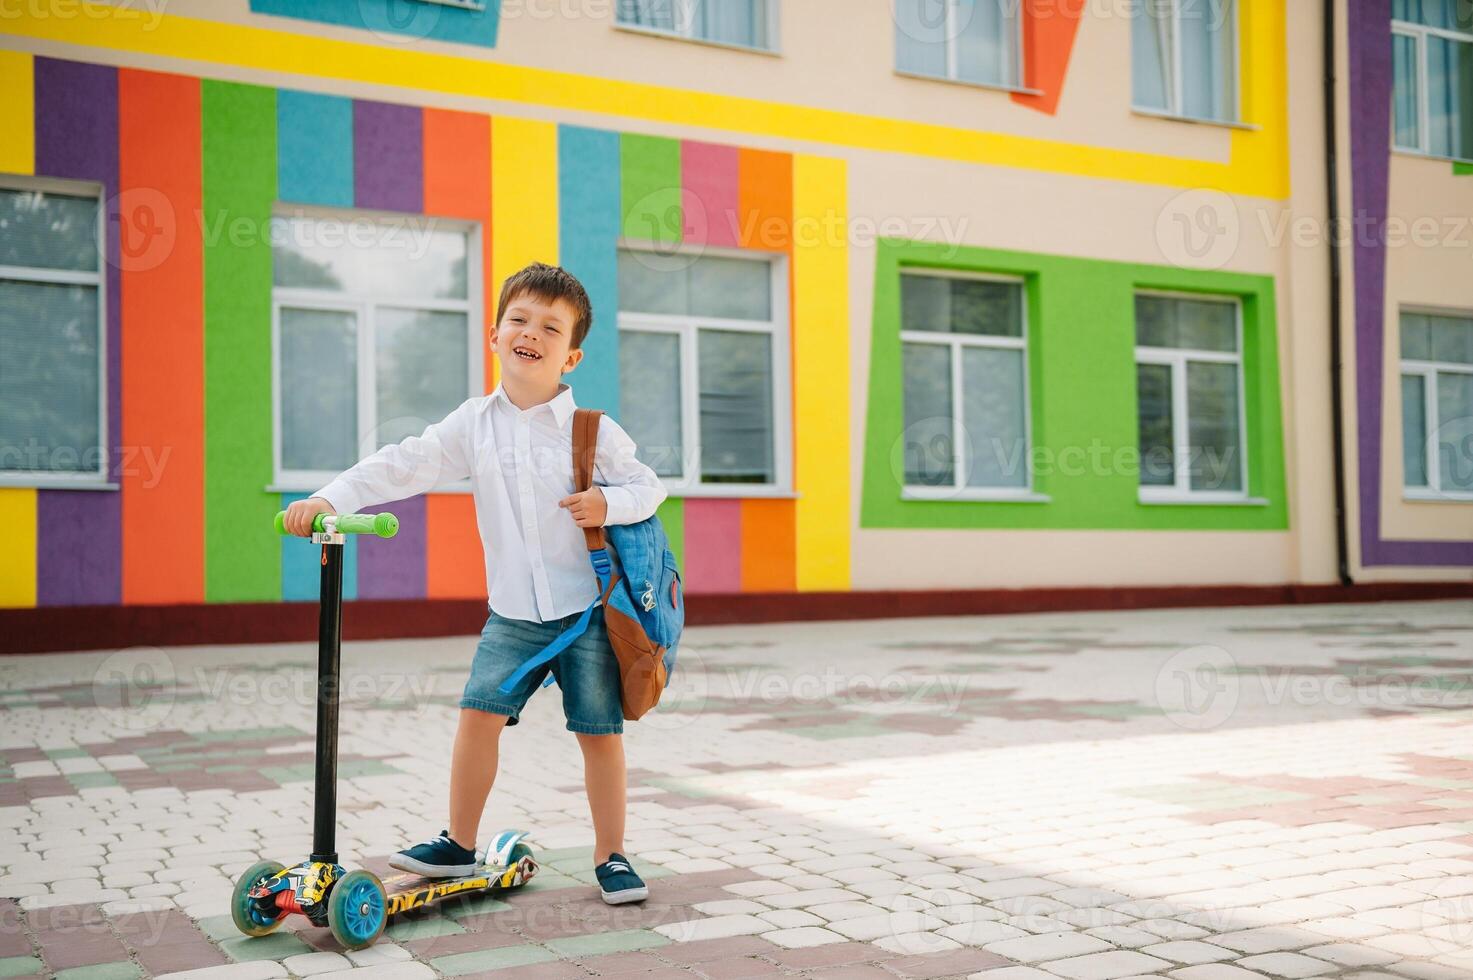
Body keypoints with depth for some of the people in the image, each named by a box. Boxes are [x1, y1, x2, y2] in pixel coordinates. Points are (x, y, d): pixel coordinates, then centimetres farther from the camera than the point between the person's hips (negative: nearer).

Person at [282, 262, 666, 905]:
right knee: (480, 710, -5)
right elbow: (404, 466, -5)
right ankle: (458, 844, 12)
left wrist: (609, 503, -19)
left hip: (587, 608, -2)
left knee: (599, 731, 2)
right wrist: (330, 499, -16)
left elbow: (647, 486, 2)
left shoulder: (593, 430, -5)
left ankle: (611, 855, 17)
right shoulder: (474, 424, 2)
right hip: (513, 612, 2)